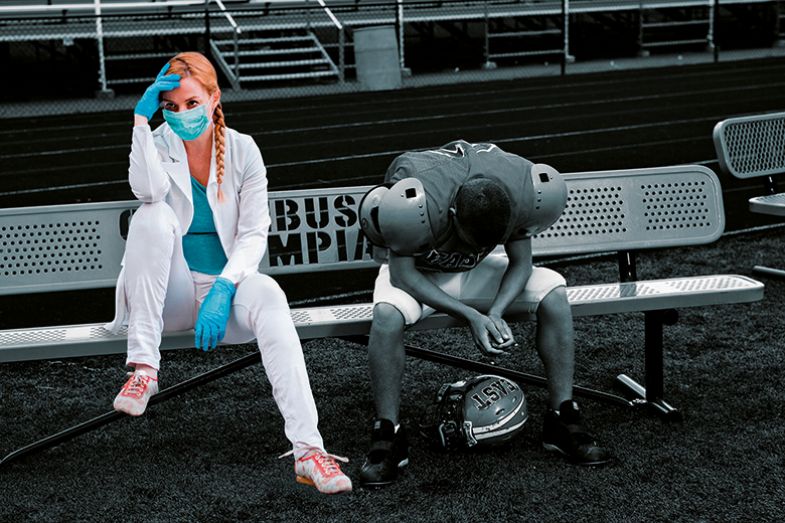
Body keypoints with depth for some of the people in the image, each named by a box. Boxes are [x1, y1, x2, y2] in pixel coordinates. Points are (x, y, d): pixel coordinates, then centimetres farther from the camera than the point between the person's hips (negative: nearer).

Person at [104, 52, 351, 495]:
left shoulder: (242, 150, 2)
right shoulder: (157, 144, 1)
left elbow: (254, 233, -5)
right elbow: (149, 190, -23)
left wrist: (223, 289, -20)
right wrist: (142, 116, -23)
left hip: (225, 287, 0)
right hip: (171, 292, 0)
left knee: (269, 295, -35)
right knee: (153, 216, -27)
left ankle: (309, 449, -47)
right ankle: (143, 367, -30)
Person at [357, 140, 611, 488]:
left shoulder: (520, 195, -26)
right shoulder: (420, 203, -38)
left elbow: (519, 263, -12)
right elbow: (402, 274, -26)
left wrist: (496, 312, -31)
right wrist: (470, 315, -33)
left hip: (476, 272, 3)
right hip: (415, 272, -3)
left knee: (553, 295, -21)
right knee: (387, 315, -37)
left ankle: (562, 422, -12)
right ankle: (387, 437, -24)